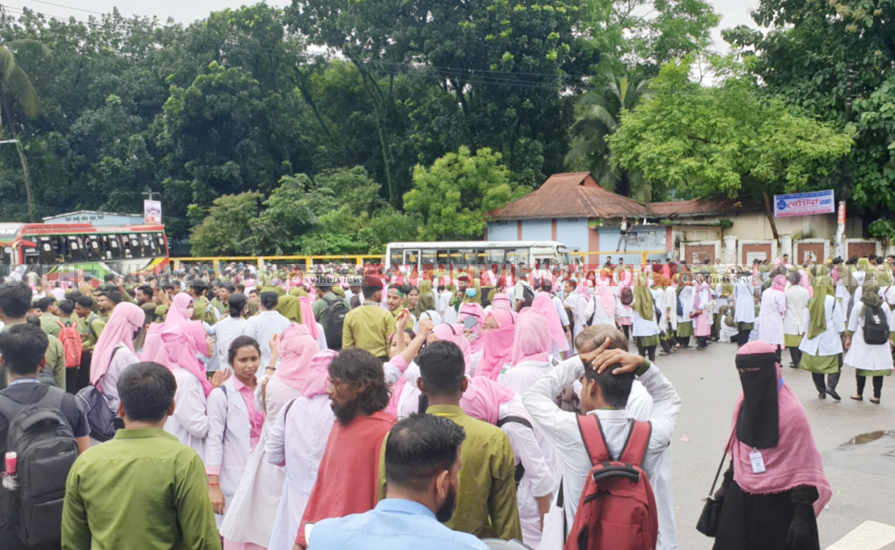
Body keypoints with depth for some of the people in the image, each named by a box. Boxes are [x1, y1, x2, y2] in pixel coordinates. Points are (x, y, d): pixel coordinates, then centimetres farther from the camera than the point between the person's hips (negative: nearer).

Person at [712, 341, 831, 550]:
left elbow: (803, 469, -15)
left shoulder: (791, 411, -18)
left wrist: (801, 515, -15)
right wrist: (727, 485, 17)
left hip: (778, 504, -6)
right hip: (741, 501, 6)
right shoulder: (744, 403, 1)